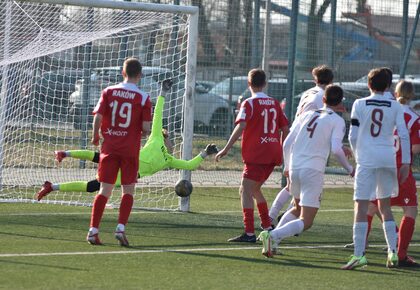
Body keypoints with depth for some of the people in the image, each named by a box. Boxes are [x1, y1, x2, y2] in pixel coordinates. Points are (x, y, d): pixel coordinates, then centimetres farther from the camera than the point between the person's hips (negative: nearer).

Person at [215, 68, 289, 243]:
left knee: (245, 190, -7)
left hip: (256, 155, -7)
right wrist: (281, 150, 28)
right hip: (273, 154, 7)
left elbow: (241, 127, -18)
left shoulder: (249, 104, -5)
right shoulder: (275, 104, 13)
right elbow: (285, 129, 16)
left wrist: (226, 148, -17)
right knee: (254, 189, 22)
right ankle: (268, 227, 21)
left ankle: (249, 234, -18)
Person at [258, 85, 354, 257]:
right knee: (305, 222, -4)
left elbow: (287, 144, 13)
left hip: (295, 168, 6)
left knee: (298, 209, 29)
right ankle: (273, 236, -28)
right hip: (313, 171, -6)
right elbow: (336, 149, -12)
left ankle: (272, 238, 9)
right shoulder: (337, 121, 2)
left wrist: (287, 167, 28)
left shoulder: (307, 115, 16)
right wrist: (349, 169, 2)